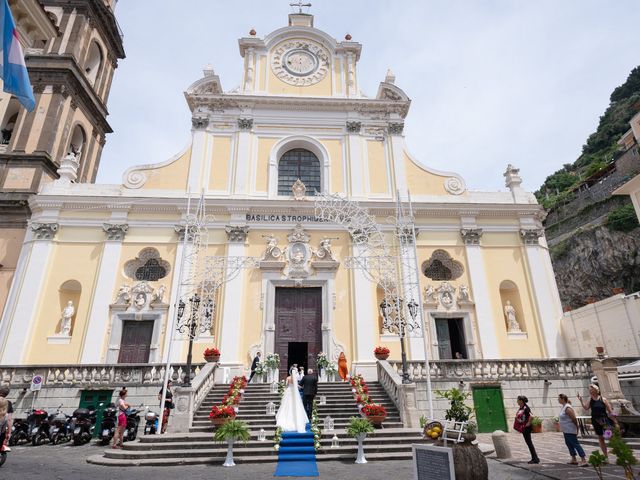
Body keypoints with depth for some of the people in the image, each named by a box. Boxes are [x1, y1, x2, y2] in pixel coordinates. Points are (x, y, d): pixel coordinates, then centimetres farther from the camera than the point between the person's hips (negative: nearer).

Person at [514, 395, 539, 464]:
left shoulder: (526, 408, -20)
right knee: (528, 443, 14)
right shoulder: (520, 408, 7)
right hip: (523, 428, 9)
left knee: (529, 442, -2)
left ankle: (536, 458, 6)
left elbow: (531, 416, -30)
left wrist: (529, 423, -19)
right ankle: (534, 458, 22)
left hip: (526, 428, -9)